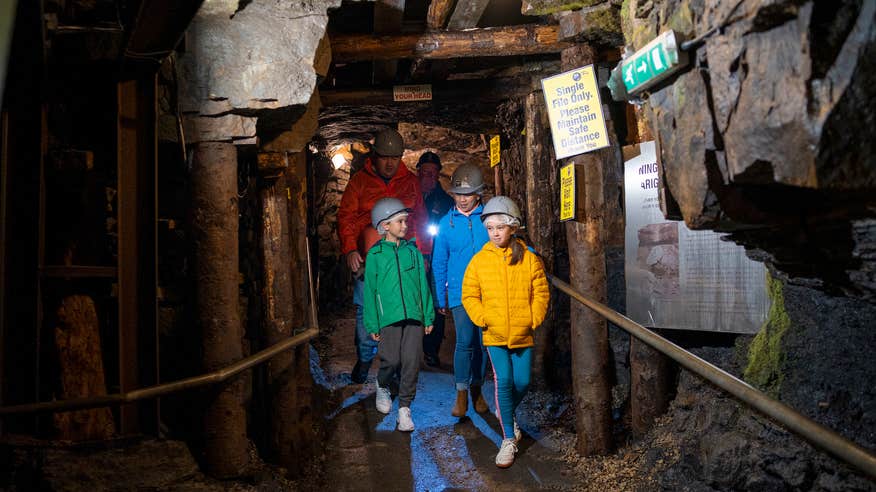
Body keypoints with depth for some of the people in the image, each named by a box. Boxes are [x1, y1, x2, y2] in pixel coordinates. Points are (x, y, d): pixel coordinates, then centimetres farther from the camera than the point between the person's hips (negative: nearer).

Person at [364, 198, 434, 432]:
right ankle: (382, 386, 29)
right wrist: (372, 325, 1)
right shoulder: (375, 255, 3)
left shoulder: (412, 251, 11)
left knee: (411, 362, -1)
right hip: (389, 317, -2)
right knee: (392, 360, -4)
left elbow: (423, 285, 13)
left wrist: (428, 316, 11)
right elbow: (370, 291, 3)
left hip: (414, 316, 3)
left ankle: (404, 407, 10)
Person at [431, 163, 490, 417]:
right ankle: (461, 393, 4)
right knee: (465, 341, -10)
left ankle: (477, 389, 27)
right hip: (460, 292, -1)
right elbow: (439, 263, 8)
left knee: (484, 342, 9)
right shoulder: (447, 222, 3)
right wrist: (441, 298, 8)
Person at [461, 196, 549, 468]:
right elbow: (469, 295, 4)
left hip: (522, 333, 1)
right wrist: (482, 318, -8)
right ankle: (509, 439, 6)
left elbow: (541, 293, 4)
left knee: (522, 382, 5)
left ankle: (506, 412, 39)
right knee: (504, 381, -7)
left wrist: (534, 319, -6)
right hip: (494, 334, -1)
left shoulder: (529, 258, -1)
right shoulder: (479, 260, -1)